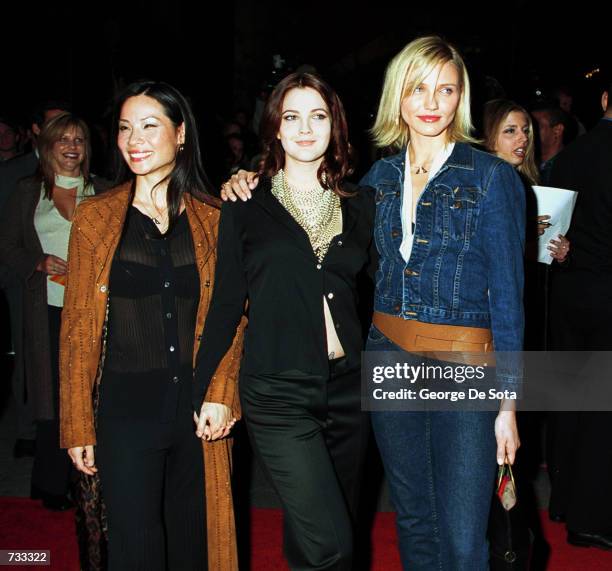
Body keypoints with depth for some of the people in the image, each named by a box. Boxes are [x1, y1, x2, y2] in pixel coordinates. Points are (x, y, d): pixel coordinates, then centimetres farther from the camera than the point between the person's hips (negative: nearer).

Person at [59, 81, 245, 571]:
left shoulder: (212, 219, 4)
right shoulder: (95, 218, 1)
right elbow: (78, 328, 2)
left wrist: (220, 393, -10)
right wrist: (78, 425, -1)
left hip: (200, 411, 1)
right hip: (127, 408, -1)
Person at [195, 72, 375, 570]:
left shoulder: (361, 204, 8)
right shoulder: (247, 206, 1)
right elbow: (226, 303, 2)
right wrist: (200, 388, -1)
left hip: (347, 386, 4)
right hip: (279, 395, -3)